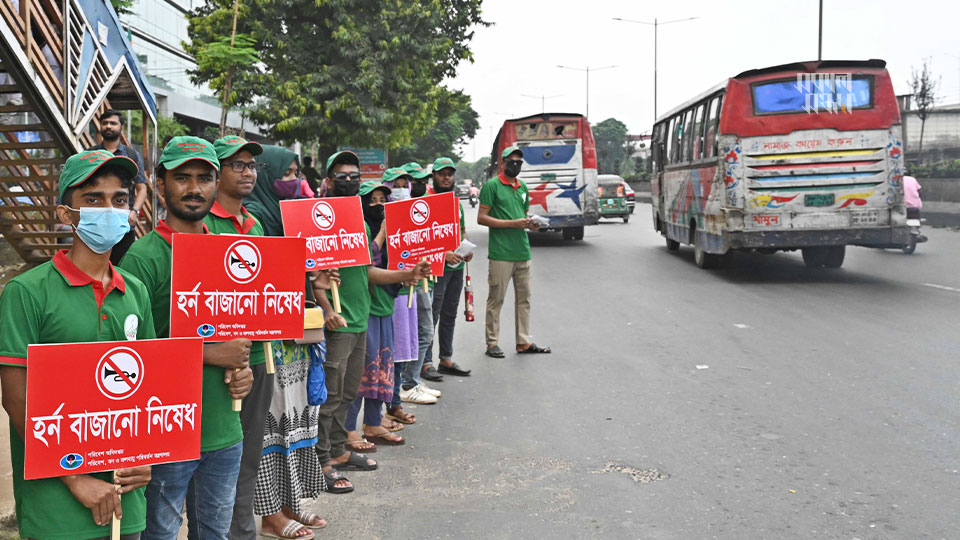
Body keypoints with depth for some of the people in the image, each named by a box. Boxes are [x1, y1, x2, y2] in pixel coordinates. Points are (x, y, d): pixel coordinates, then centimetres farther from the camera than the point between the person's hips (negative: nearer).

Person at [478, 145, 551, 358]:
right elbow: (482, 218, -10)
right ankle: (492, 343, 8)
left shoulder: (523, 187, 17)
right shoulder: (492, 185, -4)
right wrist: (513, 223, -16)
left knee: (524, 298, 9)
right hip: (501, 253, -7)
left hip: (523, 252, 7)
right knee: (496, 299, 0)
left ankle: (523, 342, 17)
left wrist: (530, 224, 3)